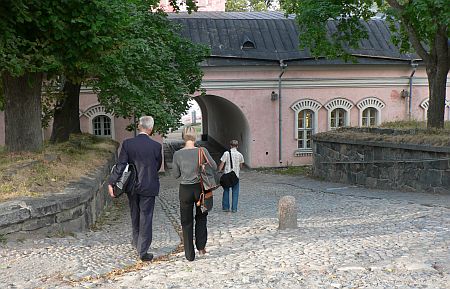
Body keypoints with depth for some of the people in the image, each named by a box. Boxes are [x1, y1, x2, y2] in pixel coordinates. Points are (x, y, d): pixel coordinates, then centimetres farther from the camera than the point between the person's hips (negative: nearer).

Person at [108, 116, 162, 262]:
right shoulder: (156, 146, -12)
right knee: (146, 218, 5)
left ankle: (136, 242, 40)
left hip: (132, 186, 3)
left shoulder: (127, 143, -9)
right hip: (148, 187, -3)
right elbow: (158, 166, 1)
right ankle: (143, 252, 8)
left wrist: (112, 183, -10)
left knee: (135, 215, 22)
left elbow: (120, 165, -13)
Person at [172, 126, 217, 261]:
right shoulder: (202, 151, -11)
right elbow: (214, 167, -2)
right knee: (201, 217, 23)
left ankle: (190, 254, 14)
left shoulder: (177, 154, -9)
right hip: (200, 188, 0)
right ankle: (201, 247, 18)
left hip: (185, 190, 0)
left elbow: (176, 175, -1)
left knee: (186, 222, 11)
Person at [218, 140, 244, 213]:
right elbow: (241, 166, 9)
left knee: (226, 191, 11)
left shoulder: (226, 153, -6)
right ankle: (234, 208, 7)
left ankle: (226, 207, 15)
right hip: (236, 175, 1)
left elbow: (222, 164, -7)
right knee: (235, 192, 7)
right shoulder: (240, 155, 1)